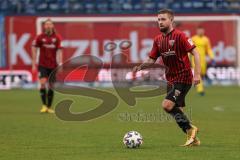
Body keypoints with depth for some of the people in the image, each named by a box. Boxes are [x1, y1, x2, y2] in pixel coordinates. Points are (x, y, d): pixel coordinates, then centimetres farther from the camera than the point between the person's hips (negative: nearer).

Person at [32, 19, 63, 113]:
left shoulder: (57, 38, 1)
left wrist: (60, 64, -7)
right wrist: (34, 64, 1)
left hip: (53, 65, 2)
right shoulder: (40, 37, -2)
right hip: (42, 65, -2)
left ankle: (49, 107, 14)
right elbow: (34, 49, 3)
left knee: (51, 86, 5)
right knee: (43, 83, -16)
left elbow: (59, 51, 0)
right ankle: (44, 105, -13)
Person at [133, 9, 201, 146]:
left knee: (167, 105, -19)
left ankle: (190, 129, -5)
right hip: (172, 78, 8)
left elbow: (195, 53, -14)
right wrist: (140, 67, -7)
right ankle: (193, 139, 18)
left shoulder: (179, 36, -12)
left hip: (183, 77, -8)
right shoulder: (158, 40, 9)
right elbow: (151, 60, 13)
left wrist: (197, 74, -22)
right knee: (177, 110, 8)